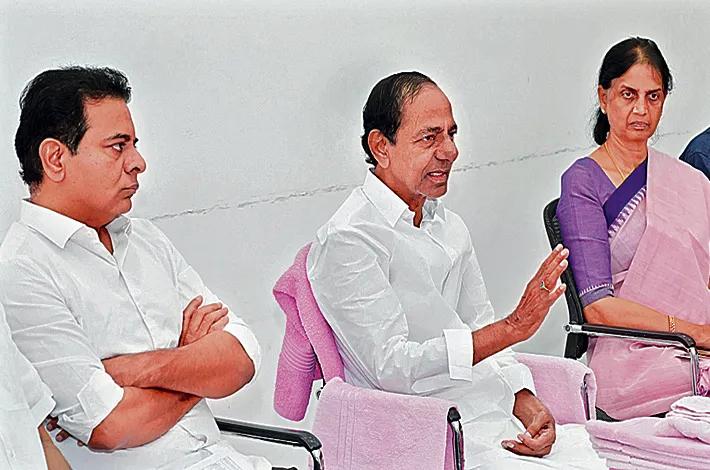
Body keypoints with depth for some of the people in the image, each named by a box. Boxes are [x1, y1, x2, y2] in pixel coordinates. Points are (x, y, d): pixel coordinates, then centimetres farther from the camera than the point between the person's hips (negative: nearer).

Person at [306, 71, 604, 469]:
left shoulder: (450, 227, 16)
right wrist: (513, 327, -19)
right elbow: (393, 368, -18)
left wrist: (526, 403, -1)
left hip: (500, 421, 8)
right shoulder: (346, 241, -11)